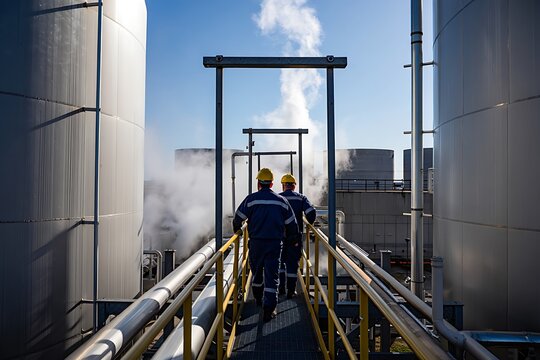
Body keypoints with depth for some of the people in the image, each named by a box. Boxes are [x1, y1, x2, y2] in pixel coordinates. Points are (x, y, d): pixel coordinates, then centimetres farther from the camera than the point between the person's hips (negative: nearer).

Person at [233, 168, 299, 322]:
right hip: (275, 243, 0)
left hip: (256, 242, 0)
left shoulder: (251, 199, -4)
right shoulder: (281, 201, 3)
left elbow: (238, 219, 0)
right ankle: (269, 309, -3)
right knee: (272, 275, 3)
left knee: (256, 271, 20)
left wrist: (237, 231, 21)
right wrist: (291, 237, 27)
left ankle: (258, 299, 40)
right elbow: (292, 224, 8)